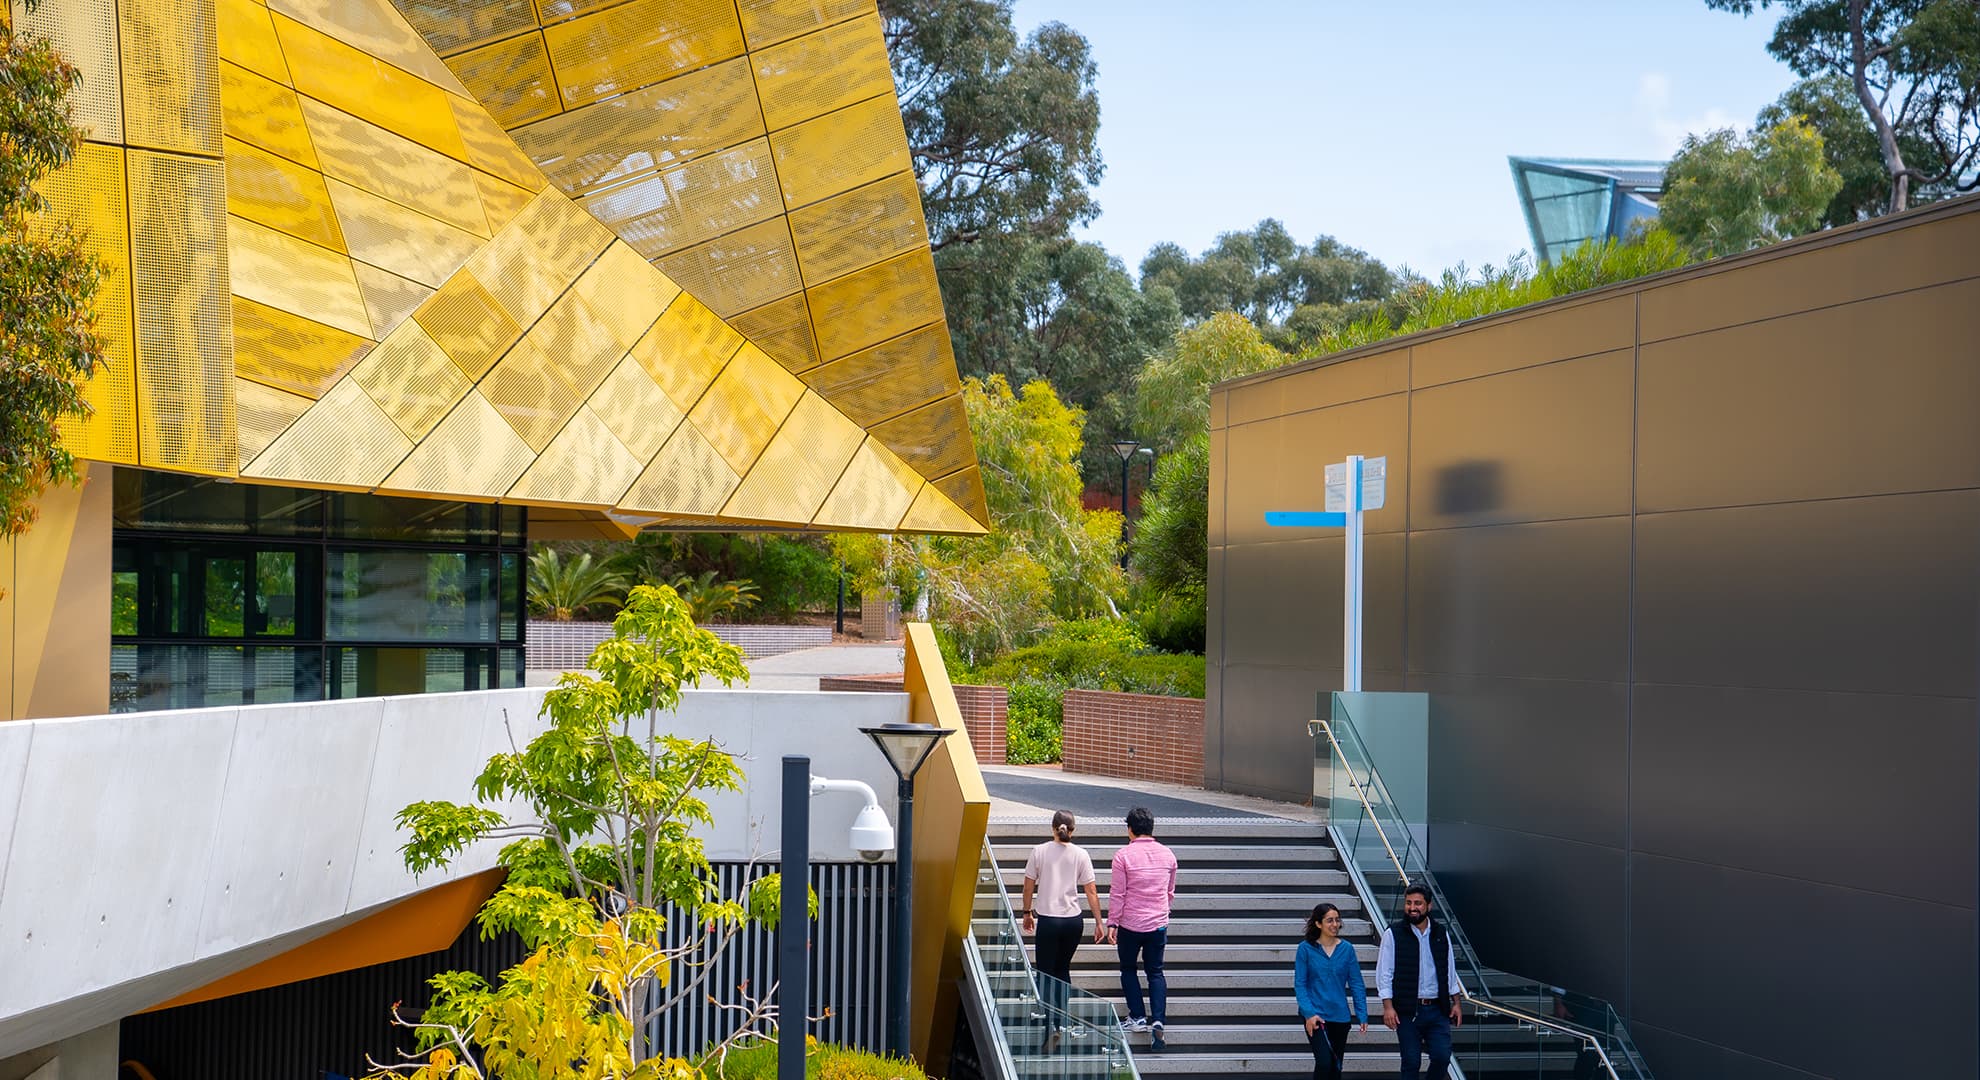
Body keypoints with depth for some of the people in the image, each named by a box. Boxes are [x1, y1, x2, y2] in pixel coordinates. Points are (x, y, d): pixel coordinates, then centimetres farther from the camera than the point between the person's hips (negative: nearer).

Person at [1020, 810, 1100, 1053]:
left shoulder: (1039, 852, -4)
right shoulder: (1081, 855, -1)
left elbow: (1028, 887, 2)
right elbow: (1091, 892, -1)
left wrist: (1027, 913, 17)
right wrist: (1098, 922, 7)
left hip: (1048, 920, -2)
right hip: (1074, 921, 2)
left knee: (1046, 974, 2)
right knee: (1063, 970, 20)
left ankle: (1052, 1025, -15)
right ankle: (1061, 1020, 24)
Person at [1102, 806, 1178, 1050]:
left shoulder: (1124, 855, -11)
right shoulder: (1167, 855, 3)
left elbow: (1117, 893, -10)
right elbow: (1170, 892, 13)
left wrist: (1112, 923, -2)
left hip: (1131, 924, -3)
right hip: (1158, 923, 3)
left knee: (1128, 969, 16)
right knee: (1155, 971, 11)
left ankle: (1137, 1017, 12)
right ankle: (1158, 1020, -3)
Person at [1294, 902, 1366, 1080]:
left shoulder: (1346, 949, 0)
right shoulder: (1306, 949, -6)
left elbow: (1356, 984, 2)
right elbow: (1299, 984, -5)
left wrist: (1362, 1015, -4)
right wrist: (1309, 1013, -15)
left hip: (1340, 1016, 3)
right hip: (1315, 1016, -3)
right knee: (1324, 1062, -16)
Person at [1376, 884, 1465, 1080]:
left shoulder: (1440, 933, 9)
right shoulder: (1393, 933, -3)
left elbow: (1451, 972, 15)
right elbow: (1384, 973, -5)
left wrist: (1457, 1002, 10)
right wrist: (1387, 1006, -12)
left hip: (1437, 1009, 3)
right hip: (1408, 1010, -3)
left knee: (1442, 1057, -5)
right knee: (1411, 1063, 1)